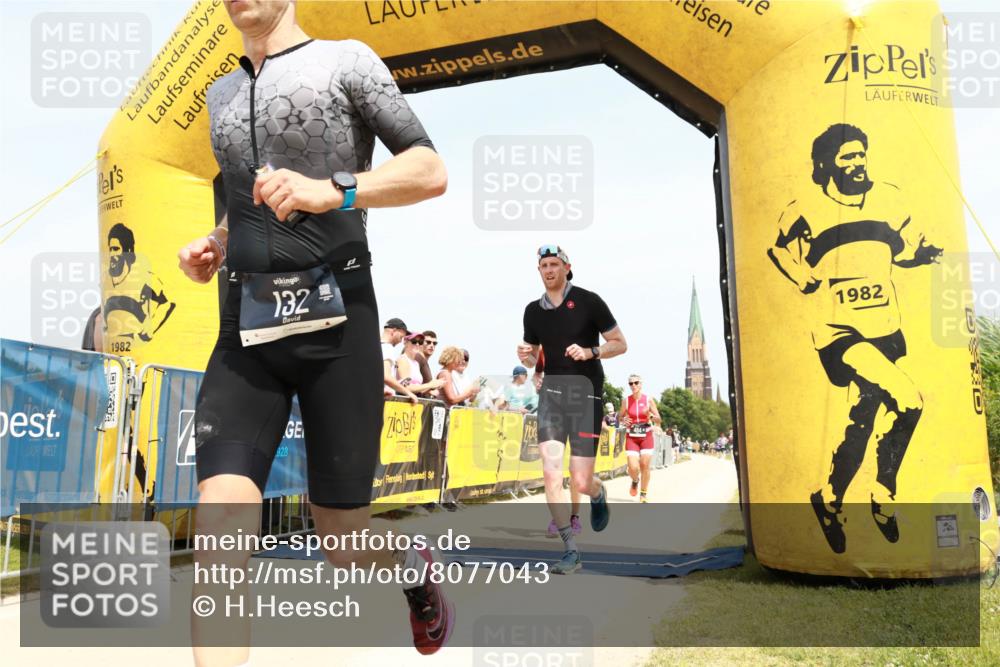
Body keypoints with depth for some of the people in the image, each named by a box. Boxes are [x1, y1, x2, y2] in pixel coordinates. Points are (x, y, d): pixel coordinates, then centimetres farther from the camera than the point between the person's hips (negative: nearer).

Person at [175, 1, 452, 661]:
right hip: (246, 333, 5)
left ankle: (414, 566, 38)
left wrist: (333, 190, -22)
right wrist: (212, 245, 12)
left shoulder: (346, 61, 4)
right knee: (220, 521, -15)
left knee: (345, 546, 3)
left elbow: (432, 172, -6)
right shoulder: (222, 94, 21)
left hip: (336, 323, -5)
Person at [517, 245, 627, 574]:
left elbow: (620, 344, 0)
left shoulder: (588, 301, -4)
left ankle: (598, 495, 35)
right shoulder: (533, 310, 9)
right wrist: (524, 356, -3)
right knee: (551, 472, -10)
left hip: (585, 391, -3)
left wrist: (590, 352, -18)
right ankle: (571, 551, 0)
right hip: (551, 392, 4)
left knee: (581, 482, -4)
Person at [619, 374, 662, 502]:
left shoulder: (648, 400, -3)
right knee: (633, 468, -10)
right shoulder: (626, 401, -1)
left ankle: (643, 495, 15)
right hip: (632, 437, 0)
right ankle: (635, 481, 27)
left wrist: (651, 416, -20)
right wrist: (623, 421, -10)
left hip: (646, 437, 0)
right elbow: (620, 416, 12)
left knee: (645, 466, -3)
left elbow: (658, 420, 1)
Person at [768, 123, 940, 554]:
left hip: (885, 330, 6)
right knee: (907, 402, -20)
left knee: (866, 416, 9)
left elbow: (905, 248, 18)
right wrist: (808, 283, -12)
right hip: (838, 331, -6)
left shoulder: (887, 199, 7)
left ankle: (830, 500, 30)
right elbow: (780, 260, 1)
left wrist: (924, 253, -1)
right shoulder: (803, 213, -6)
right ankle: (882, 498, 2)